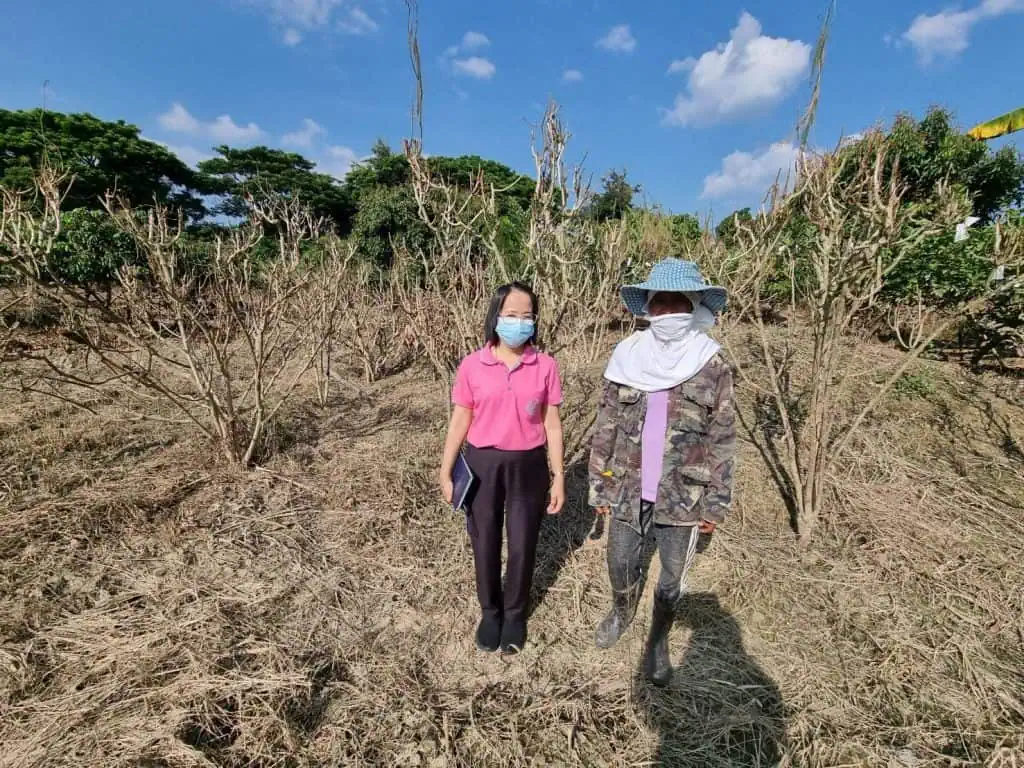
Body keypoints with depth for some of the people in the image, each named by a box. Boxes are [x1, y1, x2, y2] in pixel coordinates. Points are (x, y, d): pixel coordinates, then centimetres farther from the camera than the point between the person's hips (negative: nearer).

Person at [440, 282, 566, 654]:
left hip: (528, 466, 0)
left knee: (523, 545, 13)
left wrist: (558, 477, 1)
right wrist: (446, 472, 1)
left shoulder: (545, 366, -6)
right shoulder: (472, 366, -8)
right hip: (482, 464, 0)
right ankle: (490, 612, 41)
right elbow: (460, 422, -1)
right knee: (485, 542, 15)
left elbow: (552, 424, -1)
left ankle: (515, 614, 40)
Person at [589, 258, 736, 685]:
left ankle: (659, 640, 44)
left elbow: (722, 441, -2)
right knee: (620, 566, 18)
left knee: (673, 578, 15)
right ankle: (622, 611, 52)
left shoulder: (713, 368, -7)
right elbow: (605, 429, 0)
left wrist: (715, 505, -2)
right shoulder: (626, 359, -4)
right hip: (628, 489, 1)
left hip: (682, 495, -1)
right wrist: (599, 486, 2)